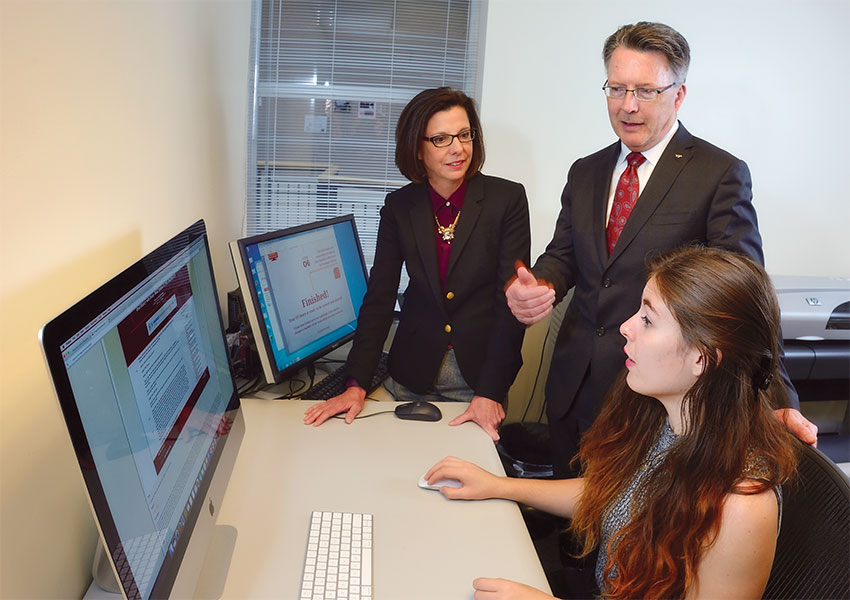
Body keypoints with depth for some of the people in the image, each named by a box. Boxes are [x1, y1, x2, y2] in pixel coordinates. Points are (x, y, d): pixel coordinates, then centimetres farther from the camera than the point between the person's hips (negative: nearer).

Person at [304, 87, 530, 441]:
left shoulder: (507, 199, -9)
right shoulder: (399, 207, -1)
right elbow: (379, 297, -2)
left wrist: (490, 392, -18)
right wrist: (357, 385, -12)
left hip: (480, 373, -2)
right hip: (413, 375, 2)